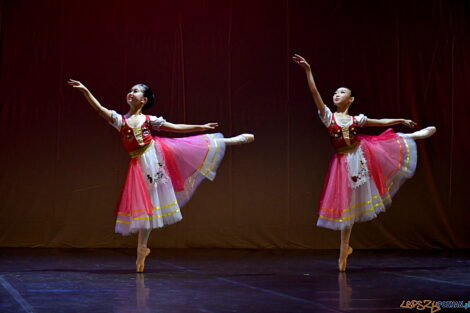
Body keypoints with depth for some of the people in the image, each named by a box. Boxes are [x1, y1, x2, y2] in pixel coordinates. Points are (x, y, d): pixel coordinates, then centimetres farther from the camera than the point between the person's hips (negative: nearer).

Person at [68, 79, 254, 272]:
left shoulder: (149, 120, 0)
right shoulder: (120, 120, -1)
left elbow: (176, 128, 7)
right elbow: (99, 109, -13)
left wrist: (202, 127, 10)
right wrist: (85, 91, -25)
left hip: (157, 153, 1)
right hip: (142, 164, -1)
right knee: (145, 205, 1)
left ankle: (236, 140, 22)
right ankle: (142, 249, 11)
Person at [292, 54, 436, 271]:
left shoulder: (356, 119, 5)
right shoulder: (328, 116, -1)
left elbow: (381, 122, 20)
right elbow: (314, 92, -11)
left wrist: (402, 120, 25)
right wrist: (308, 70, -18)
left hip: (363, 155, 2)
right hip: (344, 162, -2)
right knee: (346, 204, 2)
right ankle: (344, 248, 12)